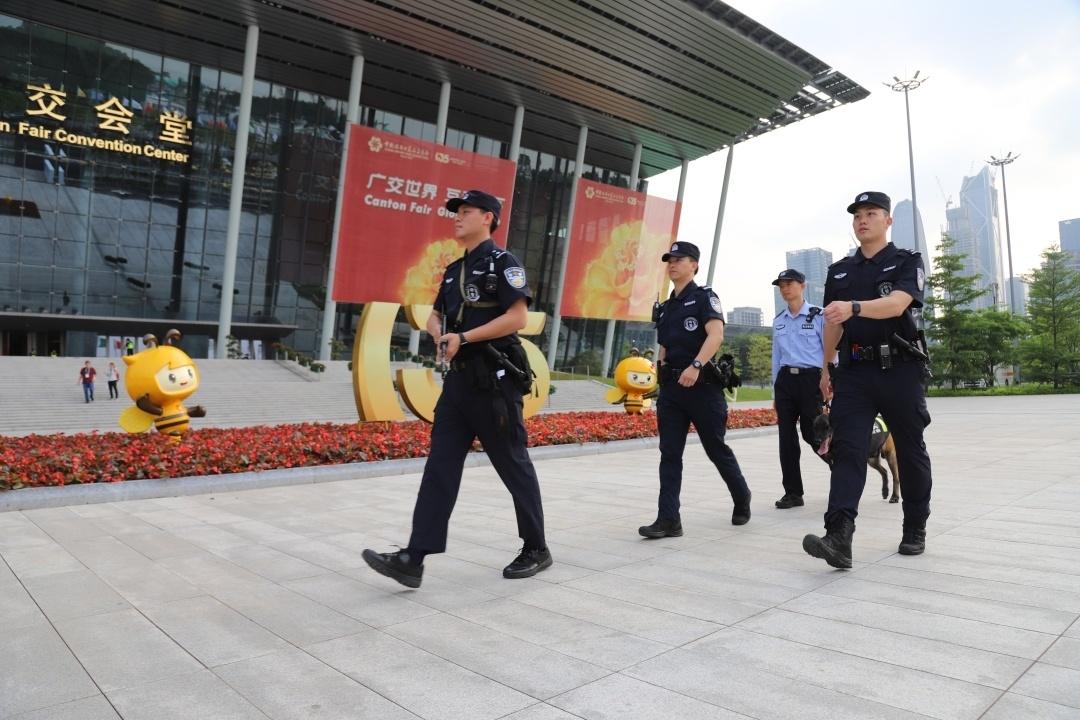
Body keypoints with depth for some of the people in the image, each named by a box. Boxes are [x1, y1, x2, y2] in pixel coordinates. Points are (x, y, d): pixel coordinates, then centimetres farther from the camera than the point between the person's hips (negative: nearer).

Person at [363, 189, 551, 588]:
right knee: (440, 467, 1)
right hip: (459, 378, 8)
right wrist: (439, 333, 1)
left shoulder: (502, 262, -6)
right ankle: (413, 559, 1)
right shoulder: (454, 270, 18)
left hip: (494, 380, -8)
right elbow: (435, 315, 25)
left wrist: (464, 337, -17)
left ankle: (536, 550, 20)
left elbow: (518, 317, -16)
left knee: (514, 466, 4)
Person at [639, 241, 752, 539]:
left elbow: (716, 334, -19)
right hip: (671, 388, 6)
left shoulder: (704, 297, -3)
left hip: (702, 385, -6)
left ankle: (742, 498, 31)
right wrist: (661, 372, 10)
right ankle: (669, 519, 0)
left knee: (716, 449, 6)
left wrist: (696, 365, -32)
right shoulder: (664, 308, 17)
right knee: (669, 454, 0)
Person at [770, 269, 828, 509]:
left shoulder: (818, 316, -2)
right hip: (785, 381, 5)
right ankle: (793, 492, 9)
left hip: (810, 379, -5)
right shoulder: (778, 321, 13)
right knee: (786, 437, 2)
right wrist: (775, 393, 15)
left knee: (811, 433, -5)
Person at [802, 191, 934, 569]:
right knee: (847, 450, -11)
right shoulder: (839, 270, 15)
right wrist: (825, 368, 14)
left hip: (899, 369, -3)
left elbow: (897, 304, -20)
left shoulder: (907, 262, 1)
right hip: (854, 371, 3)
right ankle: (839, 538, -21)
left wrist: (853, 307, -37)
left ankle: (915, 530, 24)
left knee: (910, 451, 8)